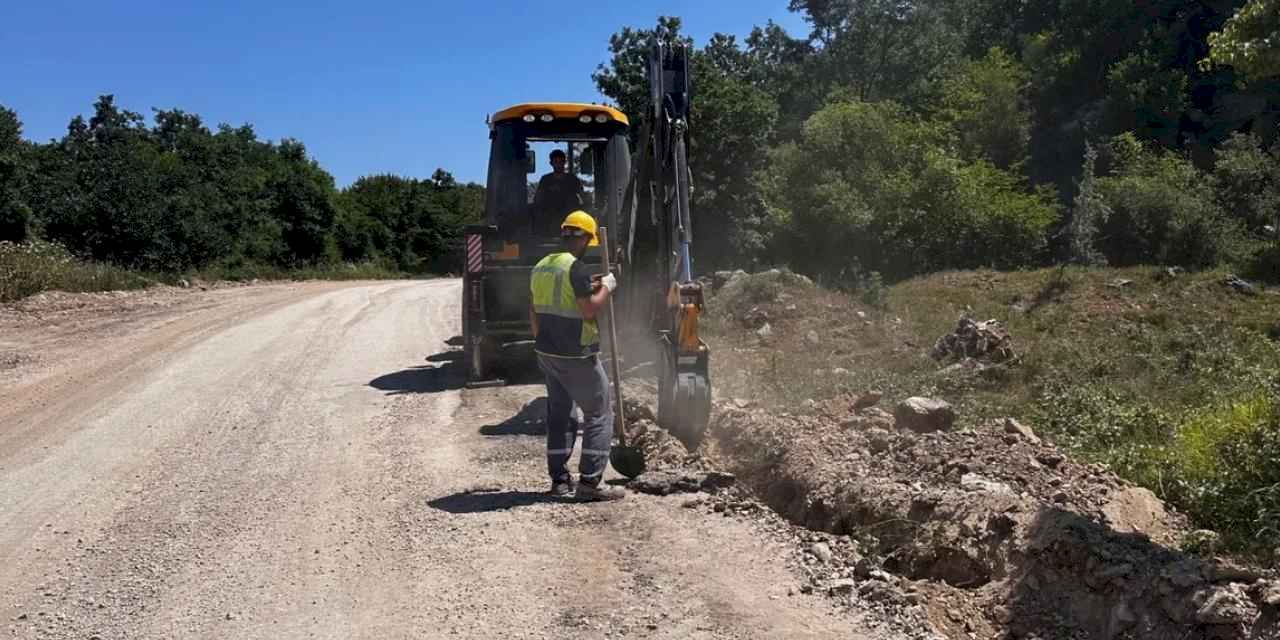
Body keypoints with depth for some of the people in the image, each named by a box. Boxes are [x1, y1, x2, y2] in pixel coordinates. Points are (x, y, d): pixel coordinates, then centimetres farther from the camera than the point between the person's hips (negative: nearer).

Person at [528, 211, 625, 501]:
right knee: (599, 413, 1)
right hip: (576, 355, -8)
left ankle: (559, 480, 18)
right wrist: (606, 287, -6)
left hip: (546, 353, 8)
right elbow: (589, 311, -20)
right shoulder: (576, 268, -17)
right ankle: (590, 481, -2)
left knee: (558, 413, 15)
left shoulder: (540, 268, 9)